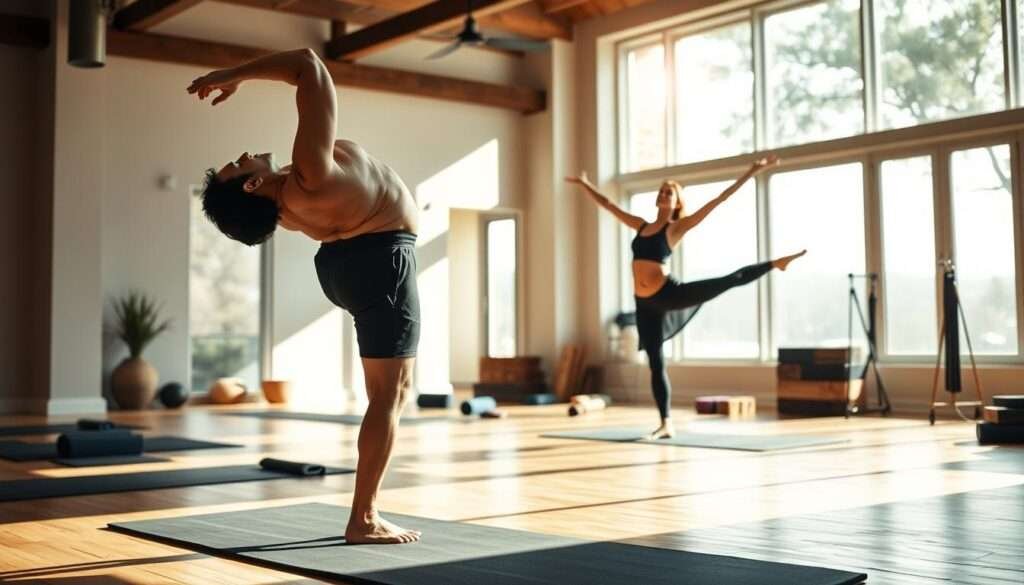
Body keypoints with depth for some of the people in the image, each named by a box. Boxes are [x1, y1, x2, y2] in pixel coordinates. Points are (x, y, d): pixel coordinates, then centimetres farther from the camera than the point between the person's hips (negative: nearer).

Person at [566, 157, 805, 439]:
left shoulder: (677, 227, 0)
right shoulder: (641, 225, 15)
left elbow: (719, 200, -4)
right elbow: (607, 203, 27)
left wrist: (751, 172, -7)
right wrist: (585, 184, 32)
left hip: (668, 294, -4)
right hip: (646, 302, 4)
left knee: (731, 280, -5)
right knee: (655, 363, 6)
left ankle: (775, 264, 22)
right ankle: (666, 424, 13)